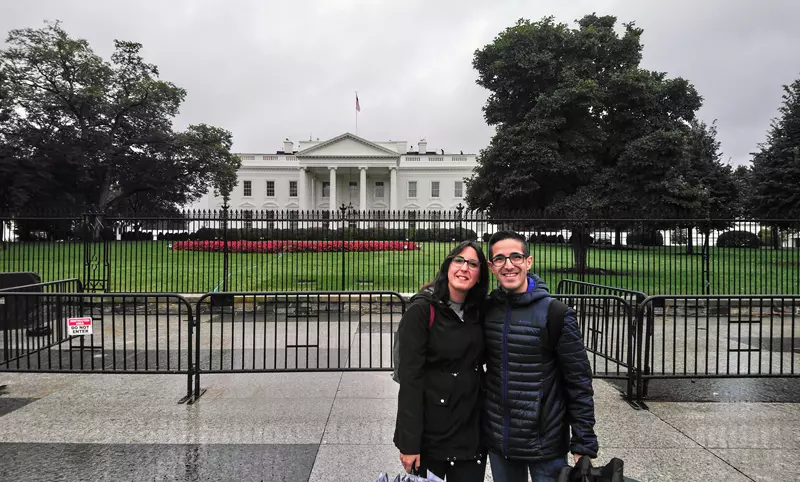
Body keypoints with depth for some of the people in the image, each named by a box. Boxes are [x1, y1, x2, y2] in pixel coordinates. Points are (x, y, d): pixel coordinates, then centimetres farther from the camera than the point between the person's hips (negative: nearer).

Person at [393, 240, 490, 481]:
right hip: (431, 432, -4)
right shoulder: (421, 311, -13)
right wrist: (409, 442, -18)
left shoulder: (479, 312, 4)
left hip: (472, 432, 5)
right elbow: (410, 379, -16)